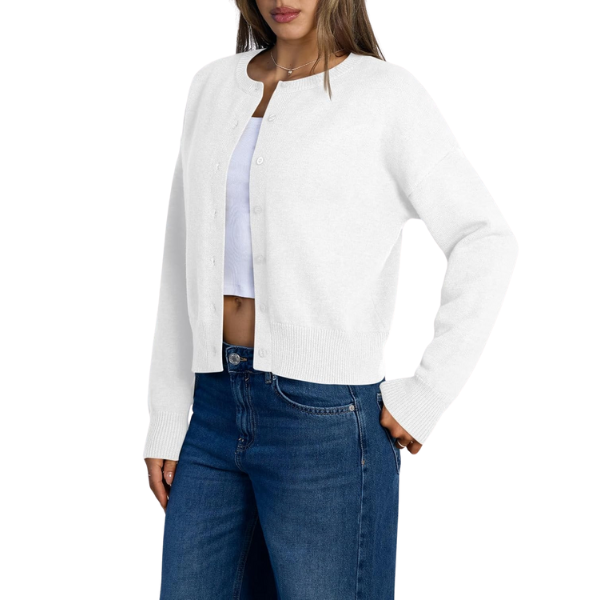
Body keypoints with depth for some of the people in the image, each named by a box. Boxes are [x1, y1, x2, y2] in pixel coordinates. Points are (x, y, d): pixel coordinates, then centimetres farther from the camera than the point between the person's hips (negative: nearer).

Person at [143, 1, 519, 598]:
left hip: (325, 418, -5)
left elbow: (487, 241, -6)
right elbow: (184, 262, 12)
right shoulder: (213, 86, 11)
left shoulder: (384, 93, -4)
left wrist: (425, 396, -9)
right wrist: (166, 422, 9)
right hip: (212, 407, 5)